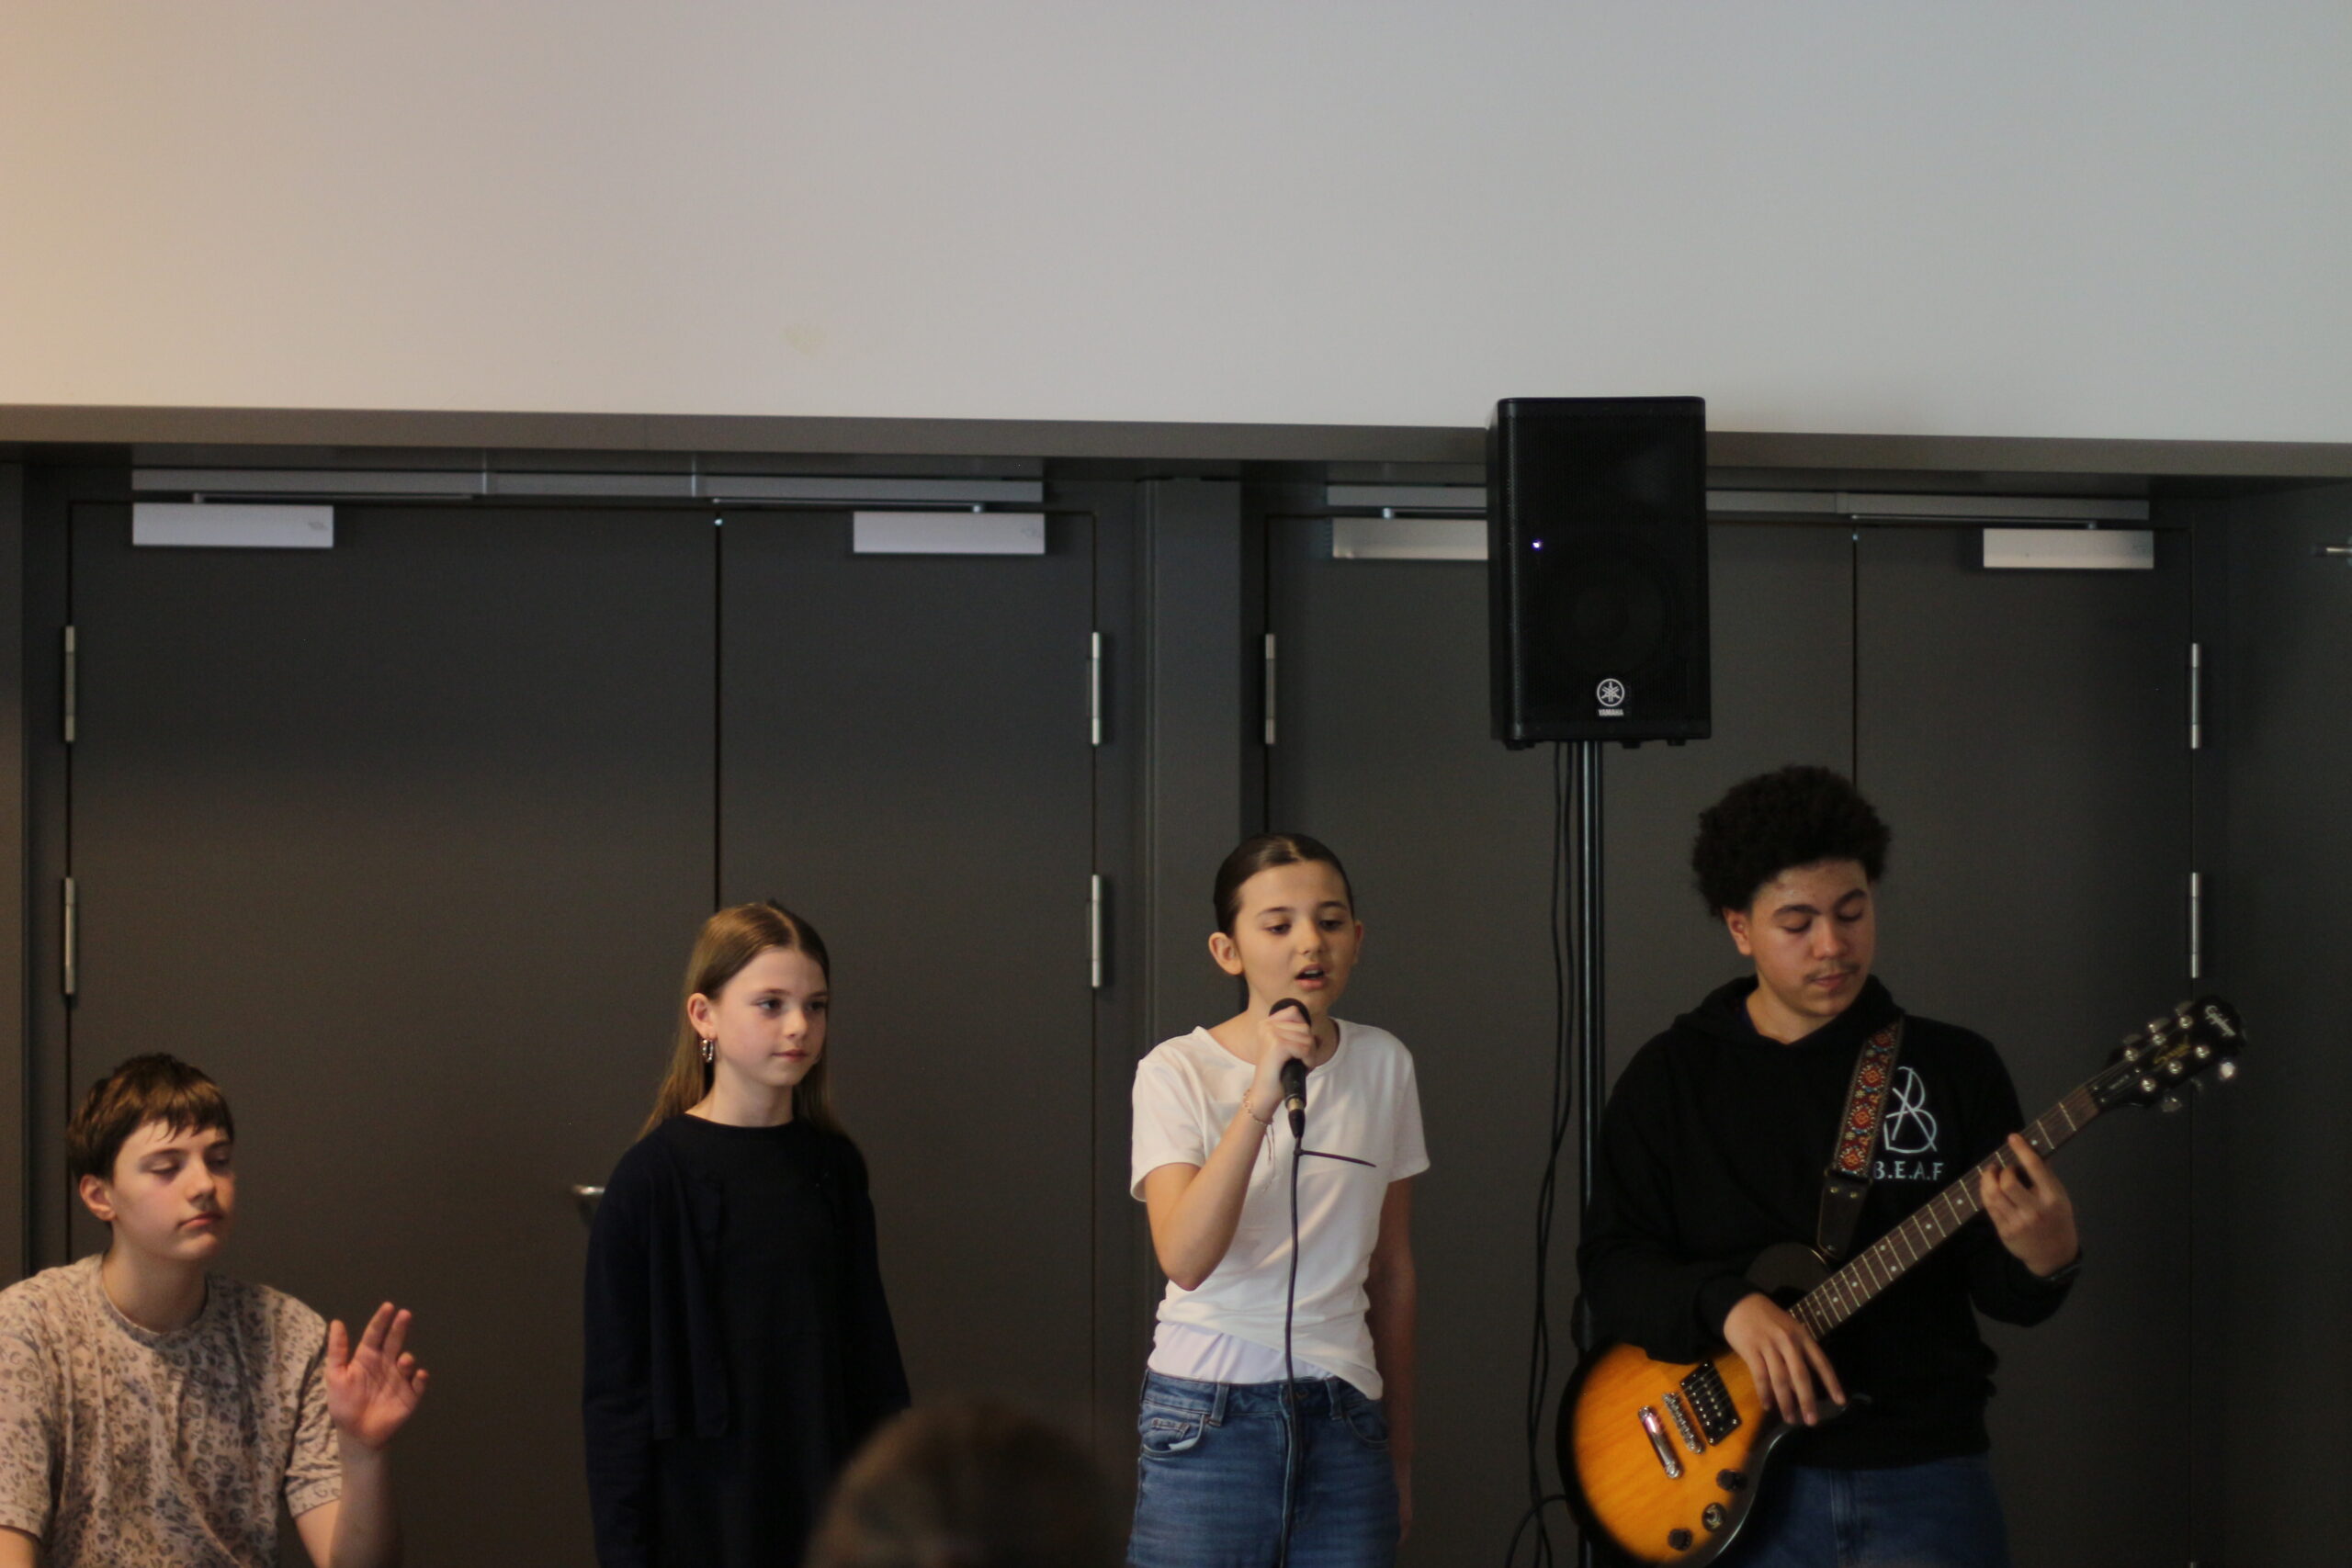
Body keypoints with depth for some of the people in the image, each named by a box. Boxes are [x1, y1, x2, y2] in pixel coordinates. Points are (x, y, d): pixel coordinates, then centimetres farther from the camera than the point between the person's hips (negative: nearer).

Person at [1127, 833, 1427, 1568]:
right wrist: (1261, 1100, -28)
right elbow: (1184, 1257, -20)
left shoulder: (1383, 1065, 7)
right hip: (1210, 1416, -3)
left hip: (1344, 1417, 3)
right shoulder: (1178, 1072, -5)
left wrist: (1400, 1453, 17)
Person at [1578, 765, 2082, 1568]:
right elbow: (1611, 1264, -2)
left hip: (1921, 1476, 0)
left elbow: (1995, 1289, 4)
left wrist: (2042, 1261, -18)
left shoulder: (1955, 1069, 5)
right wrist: (1729, 1306, -19)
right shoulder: (1669, 1078, 4)